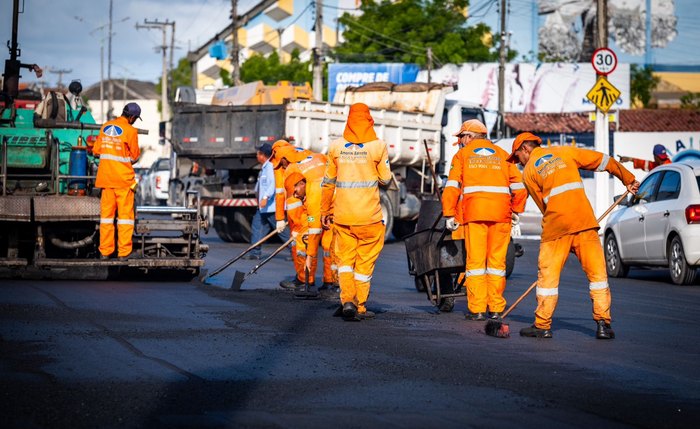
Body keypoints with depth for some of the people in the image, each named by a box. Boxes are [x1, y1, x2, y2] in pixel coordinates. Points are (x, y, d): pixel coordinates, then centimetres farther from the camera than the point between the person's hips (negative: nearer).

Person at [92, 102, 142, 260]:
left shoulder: (105, 127, 6)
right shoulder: (130, 131, -10)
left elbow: (96, 151, 11)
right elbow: (135, 156, -2)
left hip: (105, 176, 5)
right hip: (124, 178, -5)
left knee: (107, 213, 9)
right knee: (125, 214, 1)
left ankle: (105, 251, 10)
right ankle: (124, 251, 1)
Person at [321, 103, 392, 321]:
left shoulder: (336, 146, 3)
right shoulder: (377, 146, -6)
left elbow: (328, 181, 8)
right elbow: (385, 178, 1)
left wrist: (325, 211, 17)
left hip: (342, 214, 2)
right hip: (369, 214, -2)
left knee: (345, 258, 12)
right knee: (365, 261, 8)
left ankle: (347, 299, -6)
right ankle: (359, 307, 10)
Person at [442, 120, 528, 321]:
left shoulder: (462, 155, 11)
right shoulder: (502, 155, 18)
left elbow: (452, 186, 1)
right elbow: (519, 186, 11)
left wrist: (450, 215, 3)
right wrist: (516, 212, 18)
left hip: (474, 212, -2)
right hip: (501, 213, 2)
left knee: (475, 260, 1)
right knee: (497, 260, 7)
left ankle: (477, 309, -2)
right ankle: (496, 309, 7)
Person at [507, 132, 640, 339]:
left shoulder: (528, 172, 10)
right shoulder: (564, 152, 15)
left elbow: (544, 205, 12)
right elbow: (603, 161, 16)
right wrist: (628, 179, 26)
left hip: (555, 226, -1)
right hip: (584, 221, 2)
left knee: (548, 274, 8)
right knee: (597, 272, 5)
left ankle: (542, 325, 10)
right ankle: (603, 324, -1)